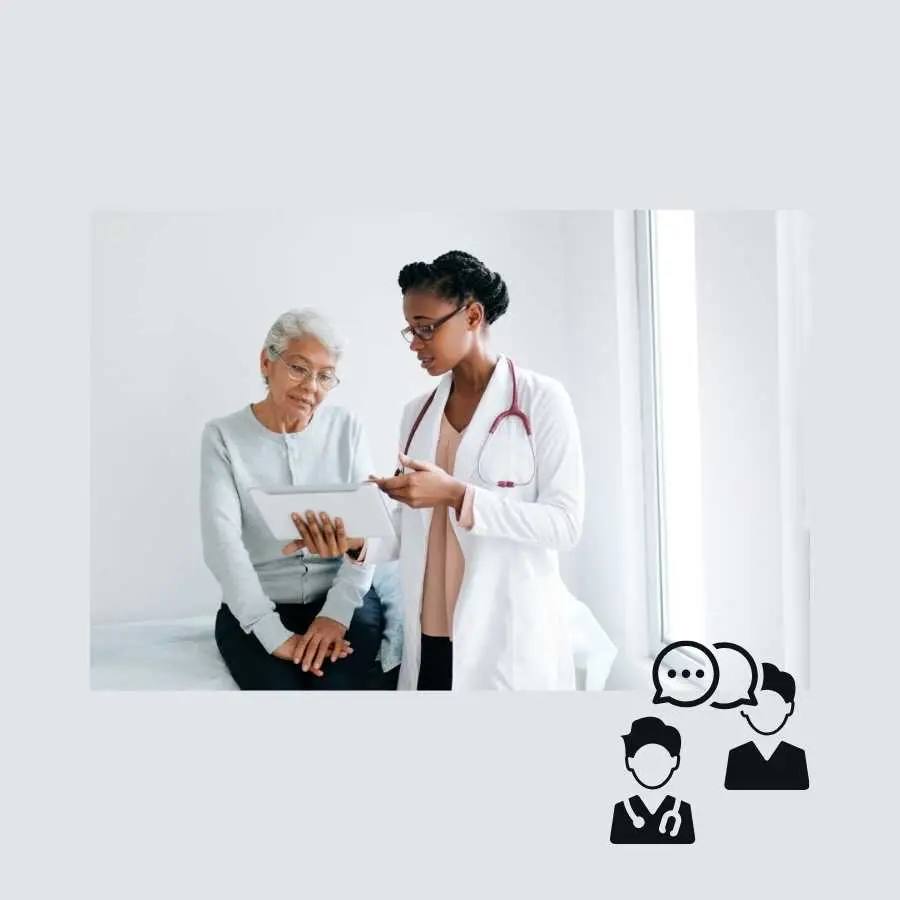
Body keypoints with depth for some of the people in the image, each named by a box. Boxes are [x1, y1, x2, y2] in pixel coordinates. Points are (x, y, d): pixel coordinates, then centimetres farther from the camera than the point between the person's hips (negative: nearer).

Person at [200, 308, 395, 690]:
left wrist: (338, 612, -15)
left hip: (343, 599, 1)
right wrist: (275, 636, -22)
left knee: (338, 685, -23)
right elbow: (222, 543, -12)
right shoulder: (223, 436, -2)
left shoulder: (346, 427, 3)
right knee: (282, 685, -25)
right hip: (256, 609, -1)